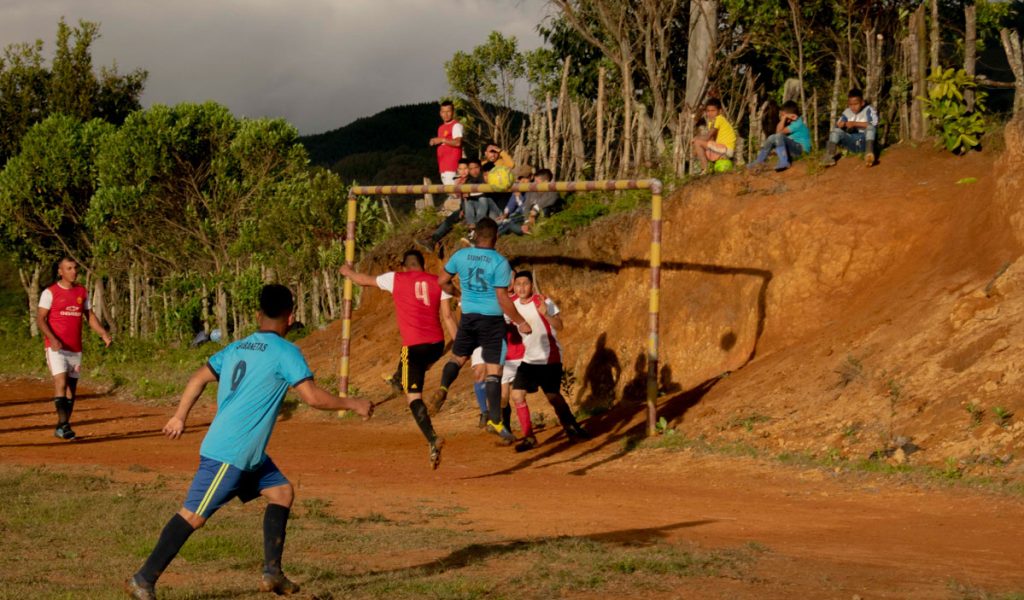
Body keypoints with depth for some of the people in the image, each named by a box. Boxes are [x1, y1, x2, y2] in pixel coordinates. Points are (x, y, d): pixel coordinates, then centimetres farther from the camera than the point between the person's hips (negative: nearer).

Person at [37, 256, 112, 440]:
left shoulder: (82, 292, 12)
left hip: (75, 348, 5)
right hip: (56, 348, -5)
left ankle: (61, 428, 14)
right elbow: (40, 318, -7)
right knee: (61, 383, -19)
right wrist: (52, 339, -22)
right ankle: (63, 424, -22)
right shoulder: (50, 293, -3)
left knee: (72, 388, 5)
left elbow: (90, 316, 15)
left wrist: (103, 333, -2)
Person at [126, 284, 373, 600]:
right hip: (229, 455, -9)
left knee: (282, 492, 15)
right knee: (194, 515, -7)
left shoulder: (237, 348, 12)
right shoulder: (285, 352, -10)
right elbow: (312, 396, -16)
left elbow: (200, 377, 11)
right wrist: (352, 404, -4)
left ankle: (272, 573, 13)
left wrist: (180, 416, 15)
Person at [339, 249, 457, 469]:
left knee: (413, 397, -6)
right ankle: (400, 378, 63)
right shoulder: (438, 282, 10)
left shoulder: (396, 278, 5)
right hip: (437, 343, 4)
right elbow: (447, 317, 4)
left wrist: (348, 272, 40)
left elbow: (364, 280, 20)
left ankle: (433, 440, -23)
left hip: (413, 345, -4)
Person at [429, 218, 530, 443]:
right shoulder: (500, 262, -14)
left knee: (457, 357, 23)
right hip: (492, 320, -4)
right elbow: (503, 299, -15)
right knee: (493, 370, -1)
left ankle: (443, 388, -6)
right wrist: (521, 322, -4)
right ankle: (495, 421, -3)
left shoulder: (461, 256, -1)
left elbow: (442, 281, 10)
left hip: (469, 317, 4)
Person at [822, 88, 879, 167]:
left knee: (870, 127, -32)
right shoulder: (847, 113, 8)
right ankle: (829, 156, -28)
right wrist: (840, 125, -19)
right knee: (836, 131, -15)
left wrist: (855, 123, -24)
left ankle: (869, 154, -51)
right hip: (851, 142, 4)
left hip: (865, 141, -4)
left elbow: (874, 124, -21)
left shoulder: (869, 110, -4)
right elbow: (838, 126, 6)